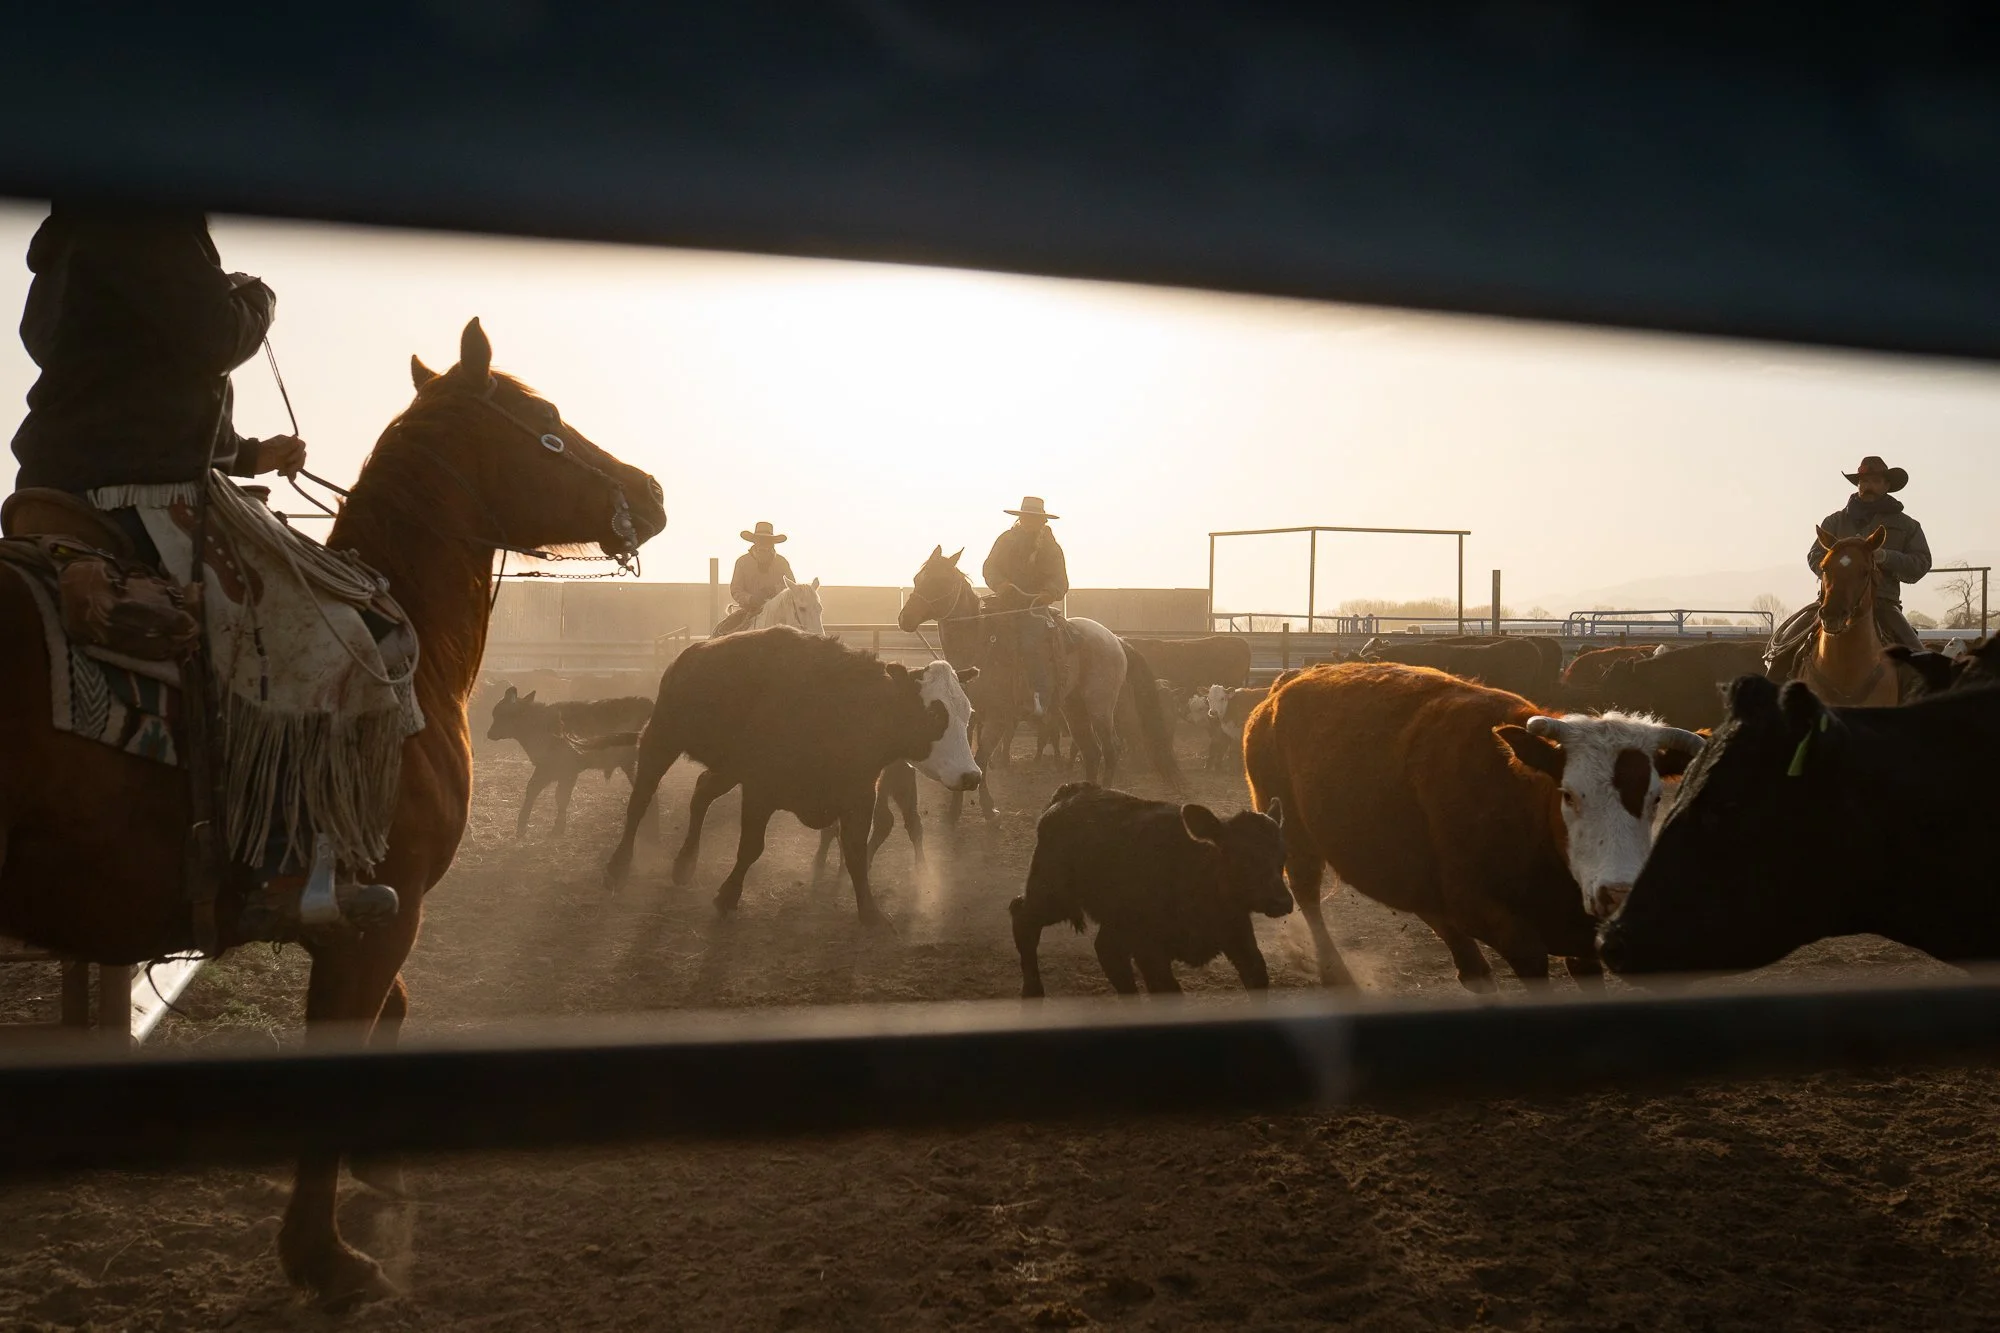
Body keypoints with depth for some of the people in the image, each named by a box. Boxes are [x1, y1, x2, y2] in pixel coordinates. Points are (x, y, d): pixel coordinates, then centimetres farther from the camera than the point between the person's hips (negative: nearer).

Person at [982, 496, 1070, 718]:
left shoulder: (1051, 547, 7)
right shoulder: (1006, 540, 11)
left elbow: (1060, 581, -2)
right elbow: (989, 568, 5)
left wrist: (1049, 593, -26)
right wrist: (1001, 585, -17)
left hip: (1035, 606, -4)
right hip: (1005, 603, 4)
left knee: (1032, 644, -27)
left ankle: (1040, 699, -27)